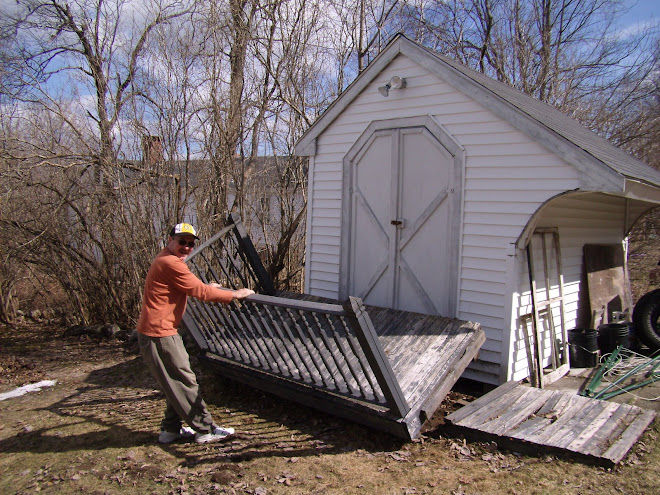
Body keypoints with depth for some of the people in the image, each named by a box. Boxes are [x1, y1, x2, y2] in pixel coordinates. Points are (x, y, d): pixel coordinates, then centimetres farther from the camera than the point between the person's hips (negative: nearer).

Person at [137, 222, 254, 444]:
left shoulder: (167, 261, 16)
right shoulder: (170, 263, -18)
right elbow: (200, 291, -17)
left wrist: (208, 288, 24)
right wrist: (235, 294, -9)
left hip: (163, 331, 11)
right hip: (159, 334, -11)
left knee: (176, 384, 18)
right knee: (184, 382, -1)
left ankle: (171, 429, 29)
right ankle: (205, 430, 10)